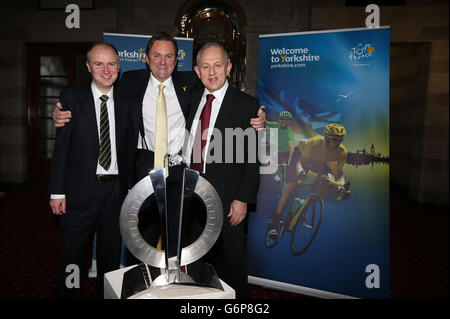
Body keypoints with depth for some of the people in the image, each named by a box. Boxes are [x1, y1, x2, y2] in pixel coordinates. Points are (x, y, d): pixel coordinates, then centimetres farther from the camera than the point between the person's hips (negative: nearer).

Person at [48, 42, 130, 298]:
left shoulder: (125, 103, 8)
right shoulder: (71, 98, 0)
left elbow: (127, 149, 8)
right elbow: (61, 147, -3)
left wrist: (130, 188, 4)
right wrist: (57, 191, -7)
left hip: (115, 190, 3)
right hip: (80, 191, -2)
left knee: (111, 258, 15)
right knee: (73, 258, 9)